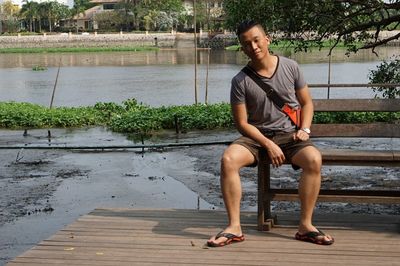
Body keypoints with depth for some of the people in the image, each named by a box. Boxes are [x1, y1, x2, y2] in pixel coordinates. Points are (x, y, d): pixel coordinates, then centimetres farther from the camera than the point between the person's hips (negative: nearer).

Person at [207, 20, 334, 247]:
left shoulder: (290, 67, 1)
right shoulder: (240, 81, -5)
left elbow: (307, 103, 12)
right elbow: (242, 123, -4)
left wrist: (304, 129, -7)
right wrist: (269, 145, -16)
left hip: (289, 135, 1)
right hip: (257, 136, 0)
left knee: (314, 159, -32)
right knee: (228, 159, -31)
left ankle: (306, 225, -20)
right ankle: (235, 227, -23)